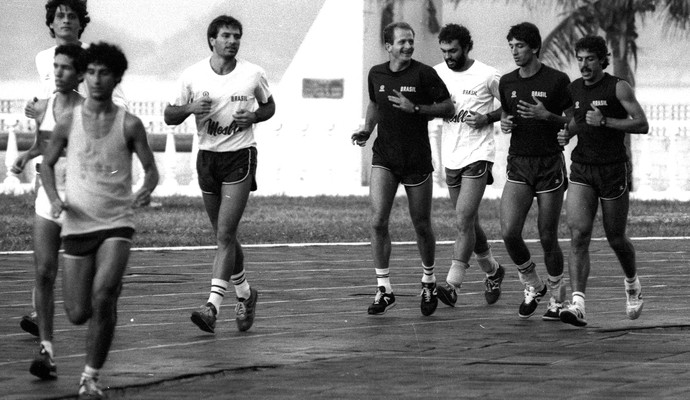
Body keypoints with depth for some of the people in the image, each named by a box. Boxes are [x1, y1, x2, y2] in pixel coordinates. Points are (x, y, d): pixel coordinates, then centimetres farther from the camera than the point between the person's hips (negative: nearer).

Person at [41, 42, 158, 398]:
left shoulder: (129, 125, -3)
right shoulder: (68, 123, 0)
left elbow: (150, 168, 5)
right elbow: (47, 164, 13)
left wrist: (145, 191, -18)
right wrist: (54, 199, -5)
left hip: (117, 224, -2)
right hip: (77, 225, 2)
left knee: (102, 297, -23)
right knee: (78, 314, 2)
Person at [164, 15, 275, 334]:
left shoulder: (253, 75, -3)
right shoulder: (192, 76, -1)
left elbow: (269, 106, 14)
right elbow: (170, 116, 5)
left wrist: (253, 117, -8)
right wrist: (189, 108, -16)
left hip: (240, 155, -3)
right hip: (207, 157, 3)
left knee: (225, 233, -13)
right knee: (224, 235, 12)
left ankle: (212, 306, -17)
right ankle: (245, 294, 32)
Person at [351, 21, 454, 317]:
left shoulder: (424, 74, -8)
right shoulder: (376, 74, 4)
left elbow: (448, 109, -5)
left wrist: (415, 108, -18)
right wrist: (366, 130, 6)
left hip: (417, 159, -2)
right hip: (384, 159, 2)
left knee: (421, 225, 7)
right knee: (378, 220, -12)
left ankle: (428, 281, 31)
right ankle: (384, 289, -4)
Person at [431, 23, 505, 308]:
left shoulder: (487, 75, -7)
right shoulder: (437, 73, 5)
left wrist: (487, 118, -13)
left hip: (478, 156, -6)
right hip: (451, 157, 6)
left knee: (464, 221, -15)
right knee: (469, 223, 14)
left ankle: (452, 284, -16)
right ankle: (492, 271, 34)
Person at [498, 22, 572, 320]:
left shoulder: (557, 81, -6)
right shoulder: (507, 82, 8)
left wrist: (547, 116, -19)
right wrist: (504, 123, 0)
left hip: (550, 164, -4)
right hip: (518, 164, 4)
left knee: (547, 238, 0)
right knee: (509, 232, -12)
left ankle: (558, 298, 20)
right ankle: (532, 287, 11)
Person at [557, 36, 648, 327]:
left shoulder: (618, 88, -7)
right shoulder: (573, 89, 8)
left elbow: (642, 124, -11)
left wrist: (605, 121, -20)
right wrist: (567, 133, 3)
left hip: (614, 170, -3)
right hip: (581, 171, 3)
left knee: (616, 239, 8)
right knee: (578, 234, -15)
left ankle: (632, 283, 41)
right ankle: (578, 304, -23)